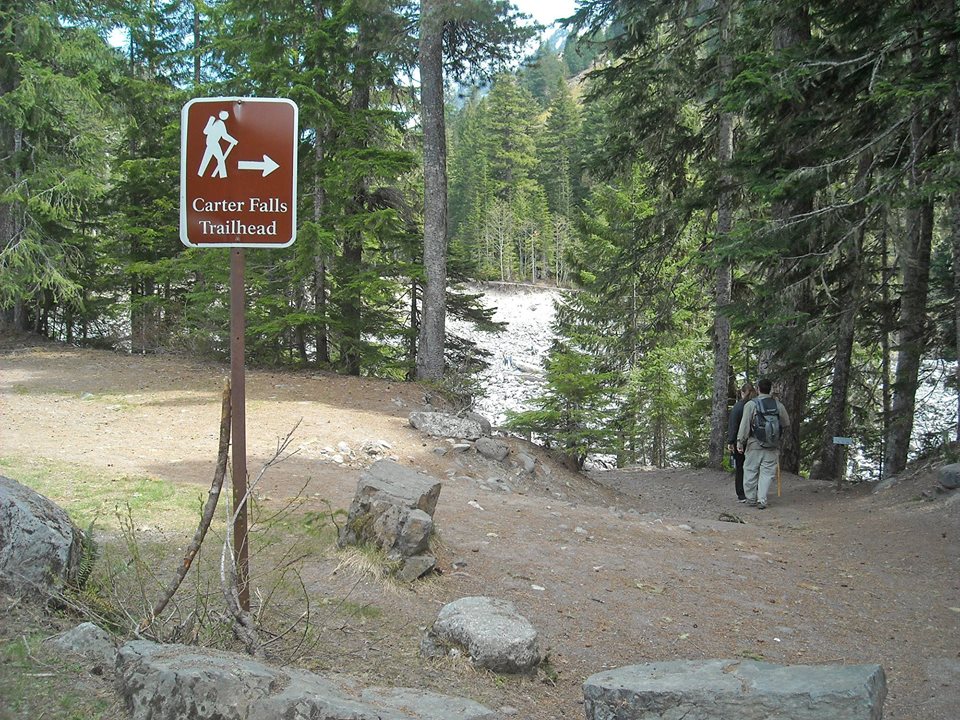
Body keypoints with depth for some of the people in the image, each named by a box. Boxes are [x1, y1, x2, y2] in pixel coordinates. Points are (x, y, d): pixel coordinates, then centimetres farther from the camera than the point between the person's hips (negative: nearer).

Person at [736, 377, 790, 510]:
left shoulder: (751, 404, -6)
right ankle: (762, 500, -3)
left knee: (751, 471, 10)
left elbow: (745, 424, -9)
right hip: (772, 446, 2)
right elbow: (786, 424, 11)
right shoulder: (778, 405, 4)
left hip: (754, 444, -2)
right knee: (767, 473, 4)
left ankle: (751, 498, 17)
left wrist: (740, 441, -4)